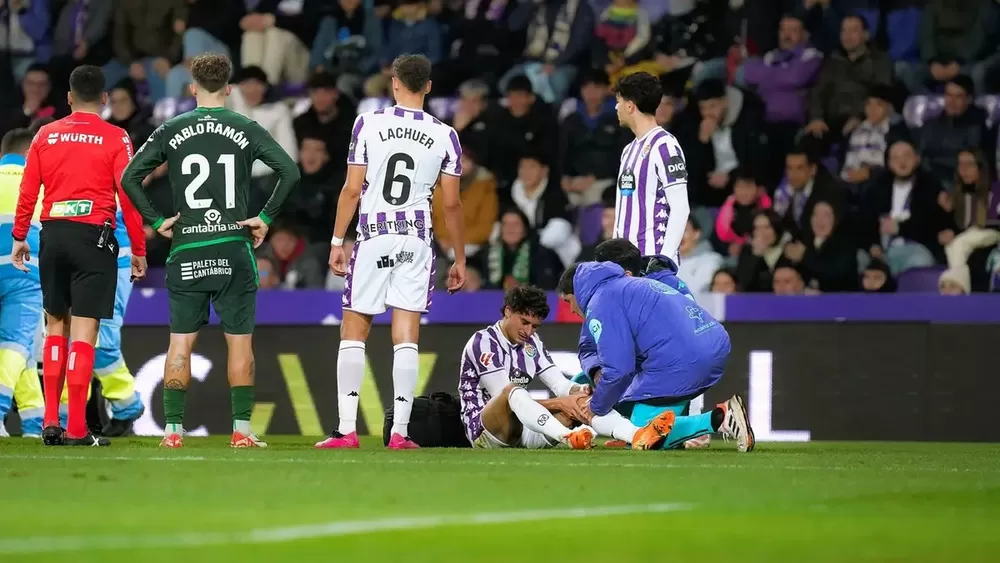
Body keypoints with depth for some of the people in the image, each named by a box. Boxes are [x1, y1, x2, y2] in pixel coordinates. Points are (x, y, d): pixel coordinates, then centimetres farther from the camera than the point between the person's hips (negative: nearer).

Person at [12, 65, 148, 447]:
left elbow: (27, 192, 7)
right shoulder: (115, 139, -2)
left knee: (56, 325, 15)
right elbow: (128, 197, -5)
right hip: (94, 235, -3)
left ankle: (50, 422, 10)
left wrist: (19, 237, 17)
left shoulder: (46, 135, 8)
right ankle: (76, 430, -5)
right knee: (84, 330, -3)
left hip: (53, 234, 3)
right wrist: (138, 250, 1)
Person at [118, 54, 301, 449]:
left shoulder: (171, 131, 3)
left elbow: (130, 177, -2)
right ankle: (241, 429, 0)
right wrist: (266, 217, 0)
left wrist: (156, 221, 4)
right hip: (234, 249, -1)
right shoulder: (245, 130, 1)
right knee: (240, 341, 4)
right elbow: (290, 172, -7)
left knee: (180, 342, 5)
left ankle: (173, 429, 1)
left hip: (186, 251, 1)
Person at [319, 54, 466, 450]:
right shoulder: (444, 136, 2)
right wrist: (460, 259, 12)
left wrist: (336, 242, 3)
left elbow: (352, 190, -4)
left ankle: (346, 430, 0)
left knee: (354, 333, 6)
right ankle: (400, 432, -2)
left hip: (373, 237, -1)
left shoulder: (368, 124, -3)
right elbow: (451, 204, 4)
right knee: (406, 338, 3)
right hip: (416, 239, 2)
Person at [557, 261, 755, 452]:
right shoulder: (630, 285, 29)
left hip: (678, 361, -9)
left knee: (642, 439, 0)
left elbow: (619, 369, -8)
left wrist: (596, 408, 8)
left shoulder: (601, 303, 0)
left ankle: (717, 419, -18)